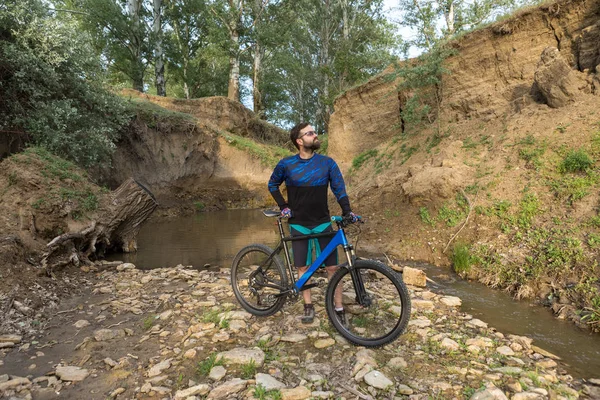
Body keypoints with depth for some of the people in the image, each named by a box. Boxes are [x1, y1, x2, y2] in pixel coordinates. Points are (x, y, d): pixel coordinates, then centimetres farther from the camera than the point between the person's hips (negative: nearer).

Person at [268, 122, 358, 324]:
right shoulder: (286, 164, -5)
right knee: (303, 267, 8)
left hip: (323, 223, 0)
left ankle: (339, 308, 11)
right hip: (298, 224, 0)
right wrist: (283, 206, 1)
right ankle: (308, 306, 22)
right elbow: (273, 185, 11)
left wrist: (347, 211, -19)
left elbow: (339, 188, -3)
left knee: (332, 267, -1)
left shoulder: (327, 162, -4)